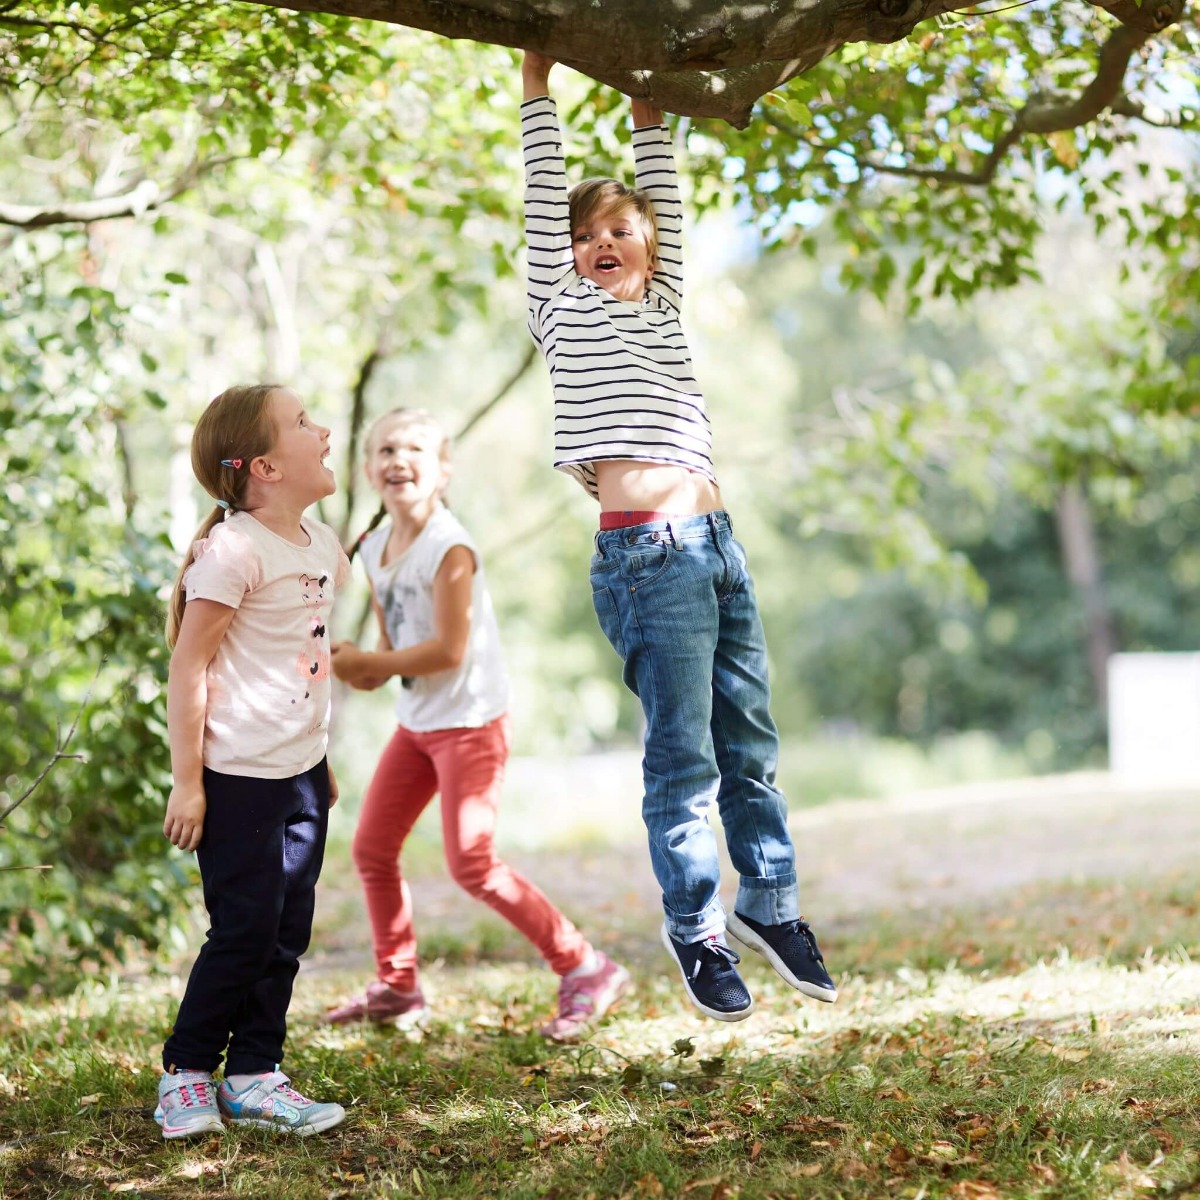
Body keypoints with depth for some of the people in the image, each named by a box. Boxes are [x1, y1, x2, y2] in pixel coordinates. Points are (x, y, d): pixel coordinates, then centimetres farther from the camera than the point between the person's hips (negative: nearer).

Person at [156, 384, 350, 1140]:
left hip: (302, 774, 8)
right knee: (246, 931, -2)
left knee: (288, 932, 9)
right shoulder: (233, 550, -16)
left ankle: (254, 1078, 19)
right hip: (239, 779, -8)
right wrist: (187, 782, -16)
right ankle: (186, 1071, 16)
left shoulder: (321, 543, 9)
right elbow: (188, 665, -15)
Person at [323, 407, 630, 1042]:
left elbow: (448, 650, -23)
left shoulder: (448, 548, -20)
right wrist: (370, 666, -7)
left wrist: (365, 665, -15)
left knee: (472, 864, -10)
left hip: (469, 721, -8)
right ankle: (396, 987, 26)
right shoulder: (374, 547, 5)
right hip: (416, 722, 9)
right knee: (372, 848, 10)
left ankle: (586, 970, 2)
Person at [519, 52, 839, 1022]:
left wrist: (647, 102, 25)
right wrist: (539, 78, 11)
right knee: (683, 757, -1)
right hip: (646, 552, -5)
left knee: (751, 743, 13)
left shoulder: (664, 306, 20)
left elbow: (663, 192, 22)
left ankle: (769, 906, 27)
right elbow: (545, 192, 6)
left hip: (716, 542, 6)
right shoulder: (565, 309, 7)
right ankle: (694, 930, 12)